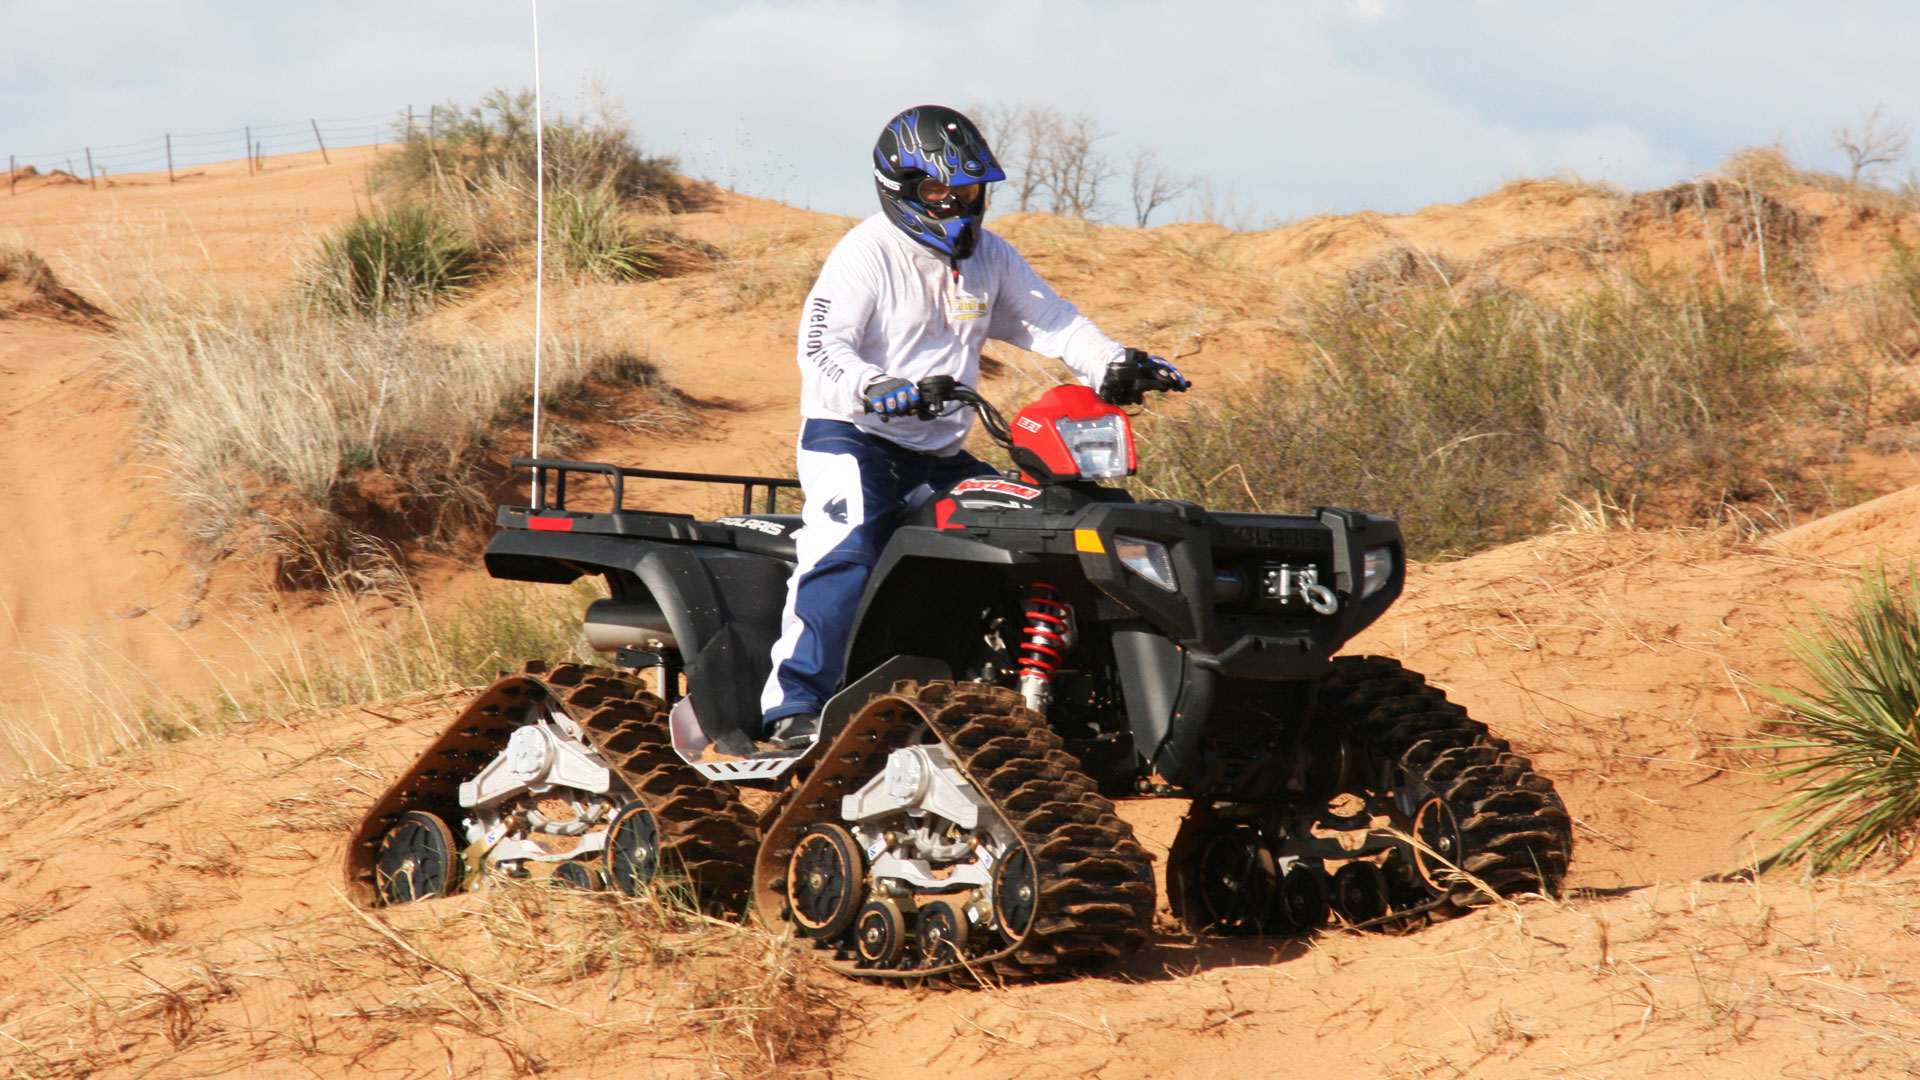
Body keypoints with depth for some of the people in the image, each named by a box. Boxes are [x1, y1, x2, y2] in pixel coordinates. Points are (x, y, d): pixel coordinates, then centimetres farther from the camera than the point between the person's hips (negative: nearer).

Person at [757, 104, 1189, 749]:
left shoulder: (992, 259, 13)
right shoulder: (867, 254, -9)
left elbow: (1053, 322, 14)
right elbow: (822, 346, -19)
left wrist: (1115, 364, -5)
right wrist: (877, 389, -40)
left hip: (940, 455, 7)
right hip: (849, 437, -7)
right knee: (847, 553, -30)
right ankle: (793, 708, -31)